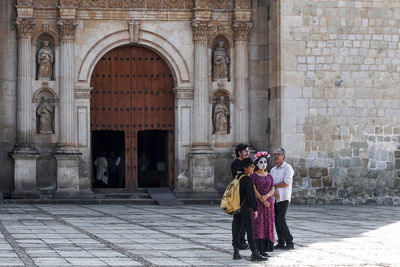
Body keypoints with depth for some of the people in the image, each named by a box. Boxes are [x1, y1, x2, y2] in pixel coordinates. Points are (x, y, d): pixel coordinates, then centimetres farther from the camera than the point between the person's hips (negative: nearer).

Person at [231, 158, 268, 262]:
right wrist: (255, 209, -14)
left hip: (236, 208, 9)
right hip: (245, 208, -9)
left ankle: (236, 252, 11)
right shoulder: (247, 179, -16)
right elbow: (251, 195, -18)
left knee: (236, 230, 9)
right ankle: (255, 254, -6)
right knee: (250, 230, -6)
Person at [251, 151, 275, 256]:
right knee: (258, 224, -8)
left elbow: (272, 190, 4)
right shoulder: (253, 175, -2)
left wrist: (266, 196, -16)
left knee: (267, 224, 3)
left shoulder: (269, 176, 12)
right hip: (257, 203, -5)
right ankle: (257, 249, -9)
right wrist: (263, 201, -15)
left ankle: (264, 249, 7)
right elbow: (254, 190, -10)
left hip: (269, 203, 5)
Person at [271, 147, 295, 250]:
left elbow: (286, 183, -15)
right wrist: (274, 190, -11)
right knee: (276, 221, 5)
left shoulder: (288, 168, -4)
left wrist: (274, 185, -5)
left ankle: (290, 243, -8)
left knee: (281, 220, -13)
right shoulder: (273, 169, 18)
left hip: (283, 198, -7)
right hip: (274, 198, 7)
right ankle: (281, 242, 11)